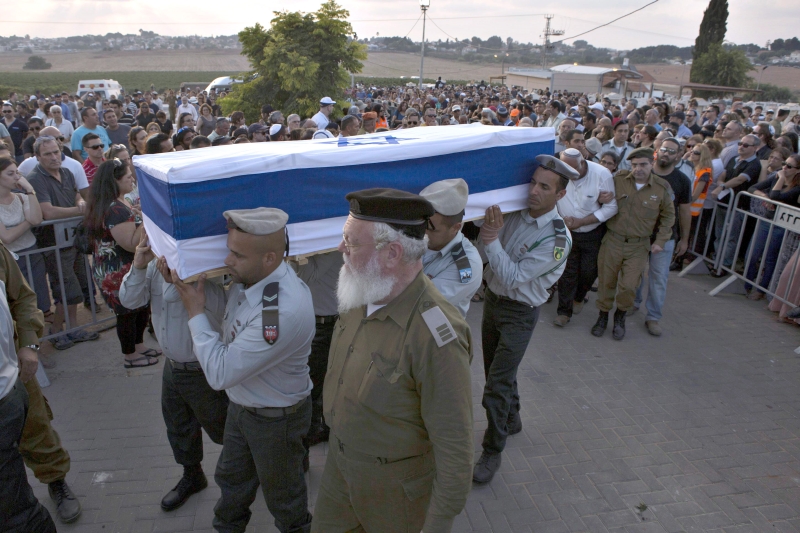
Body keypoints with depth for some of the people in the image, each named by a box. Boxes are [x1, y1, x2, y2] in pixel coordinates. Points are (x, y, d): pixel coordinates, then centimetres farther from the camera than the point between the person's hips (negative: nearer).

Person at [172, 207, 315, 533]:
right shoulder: (249, 277, -13)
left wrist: (195, 311, -23)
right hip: (240, 405, 8)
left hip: (276, 418, -8)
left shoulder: (284, 311, -39)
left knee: (281, 493, 20)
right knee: (232, 480, 30)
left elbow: (219, 373, -32)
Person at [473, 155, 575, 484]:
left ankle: (493, 451, 14)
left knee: (497, 384, -5)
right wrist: (488, 227, -18)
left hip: (519, 313, -6)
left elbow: (514, 277, -25)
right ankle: (511, 421, 45)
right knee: (496, 370, 21)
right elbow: (485, 250, -2)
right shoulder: (514, 213, -6)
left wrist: (492, 240, -31)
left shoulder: (557, 238, -22)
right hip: (493, 299, 6)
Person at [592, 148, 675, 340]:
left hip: (639, 246, 0)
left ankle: (620, 316, 26)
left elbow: (668, 216, 9)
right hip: (612, 240, 0)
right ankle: (603, 315, 31)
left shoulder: (662, 188, -4)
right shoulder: (618, 180, -6)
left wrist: (660, 241, 5)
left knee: (629, 286, -2)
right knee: (606, 281, 9)